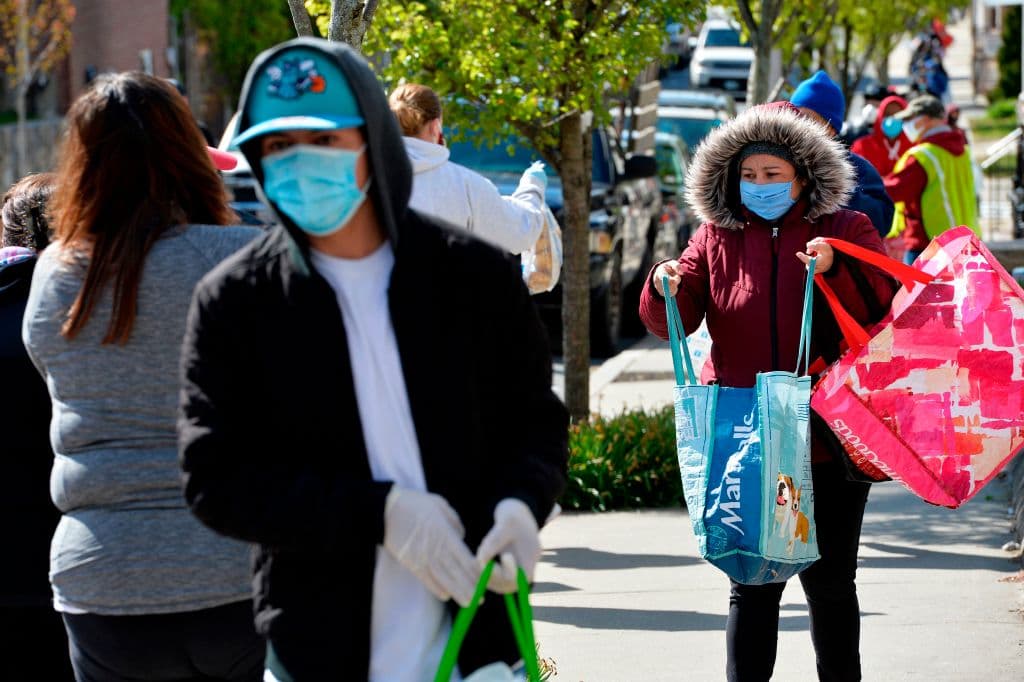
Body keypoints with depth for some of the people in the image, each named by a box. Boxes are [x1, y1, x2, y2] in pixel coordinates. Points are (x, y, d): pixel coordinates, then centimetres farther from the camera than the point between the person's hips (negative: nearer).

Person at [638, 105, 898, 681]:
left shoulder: (846, 231, 4)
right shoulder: (717, 239, 8)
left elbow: (886, 305, -6)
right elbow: (674, 323, 3)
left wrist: (835, 268, -22)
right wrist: (666, 290, -18)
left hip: (829, 437, -1)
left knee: (830, 580, 9)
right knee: (753, 583, 1)